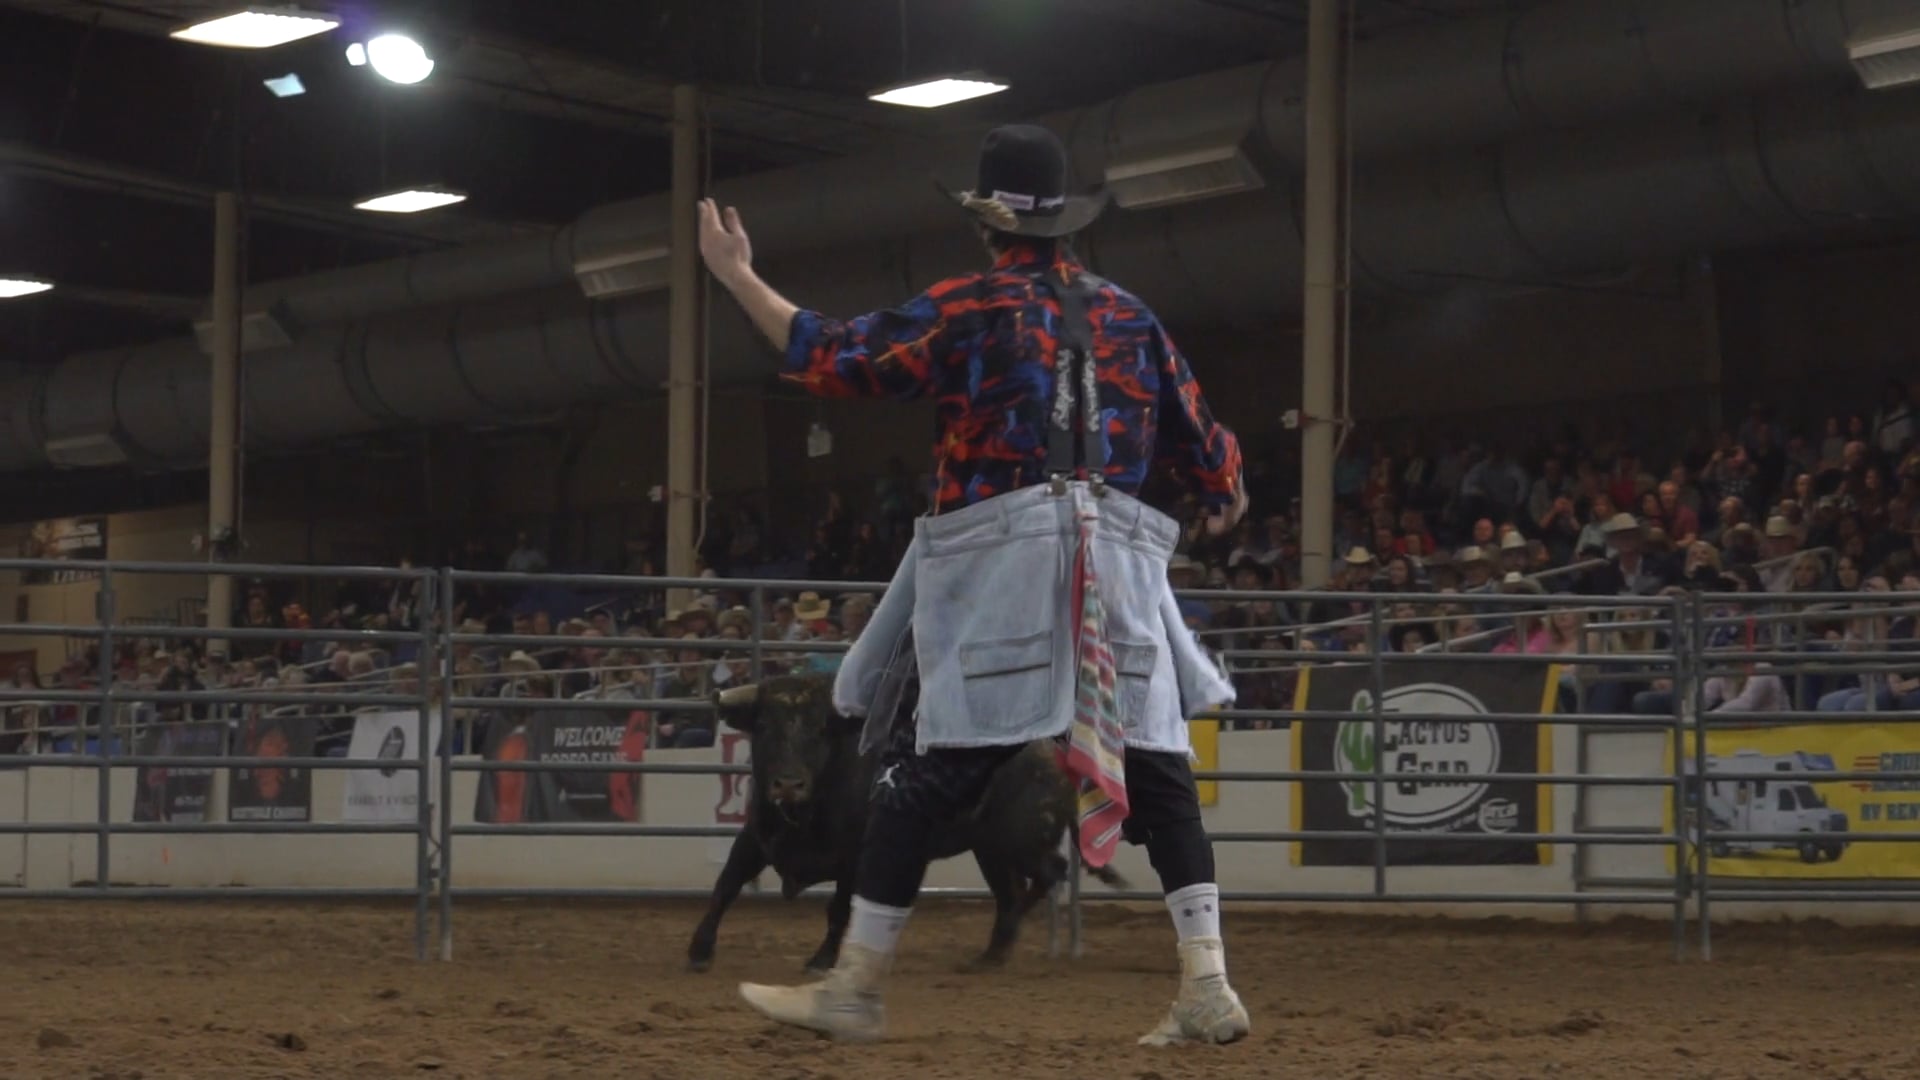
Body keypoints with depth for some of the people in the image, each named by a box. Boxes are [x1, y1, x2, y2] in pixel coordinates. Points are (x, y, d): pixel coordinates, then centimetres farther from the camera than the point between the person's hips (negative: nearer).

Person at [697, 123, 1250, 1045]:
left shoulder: (967, 310, -1)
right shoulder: (1128, 316, 12)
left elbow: (833, 357, -3)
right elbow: (1199, 439, 18)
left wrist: (736, 276, 5)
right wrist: (1226, 496, 41)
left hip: (995, 568, -4)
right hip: (1118, 567, 4)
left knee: (924, 772, 0)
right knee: (1159, 775, 7)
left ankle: (855, 985, 4)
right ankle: (1208, 985, 0)